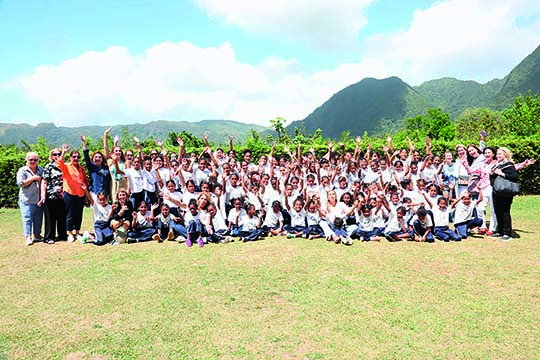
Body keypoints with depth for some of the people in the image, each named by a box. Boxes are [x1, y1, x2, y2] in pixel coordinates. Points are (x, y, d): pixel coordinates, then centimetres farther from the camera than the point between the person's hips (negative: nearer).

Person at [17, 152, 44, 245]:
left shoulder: (41, 170, 13)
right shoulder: (22, 170, -1)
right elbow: (20, 183, -11)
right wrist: (33, 178, -15)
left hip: (39, 199, 4)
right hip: (27, 200, -4)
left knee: (38, 218, 10)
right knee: (27, 218, -3)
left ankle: (37, 234, 22)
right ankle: (28, 237, 2)